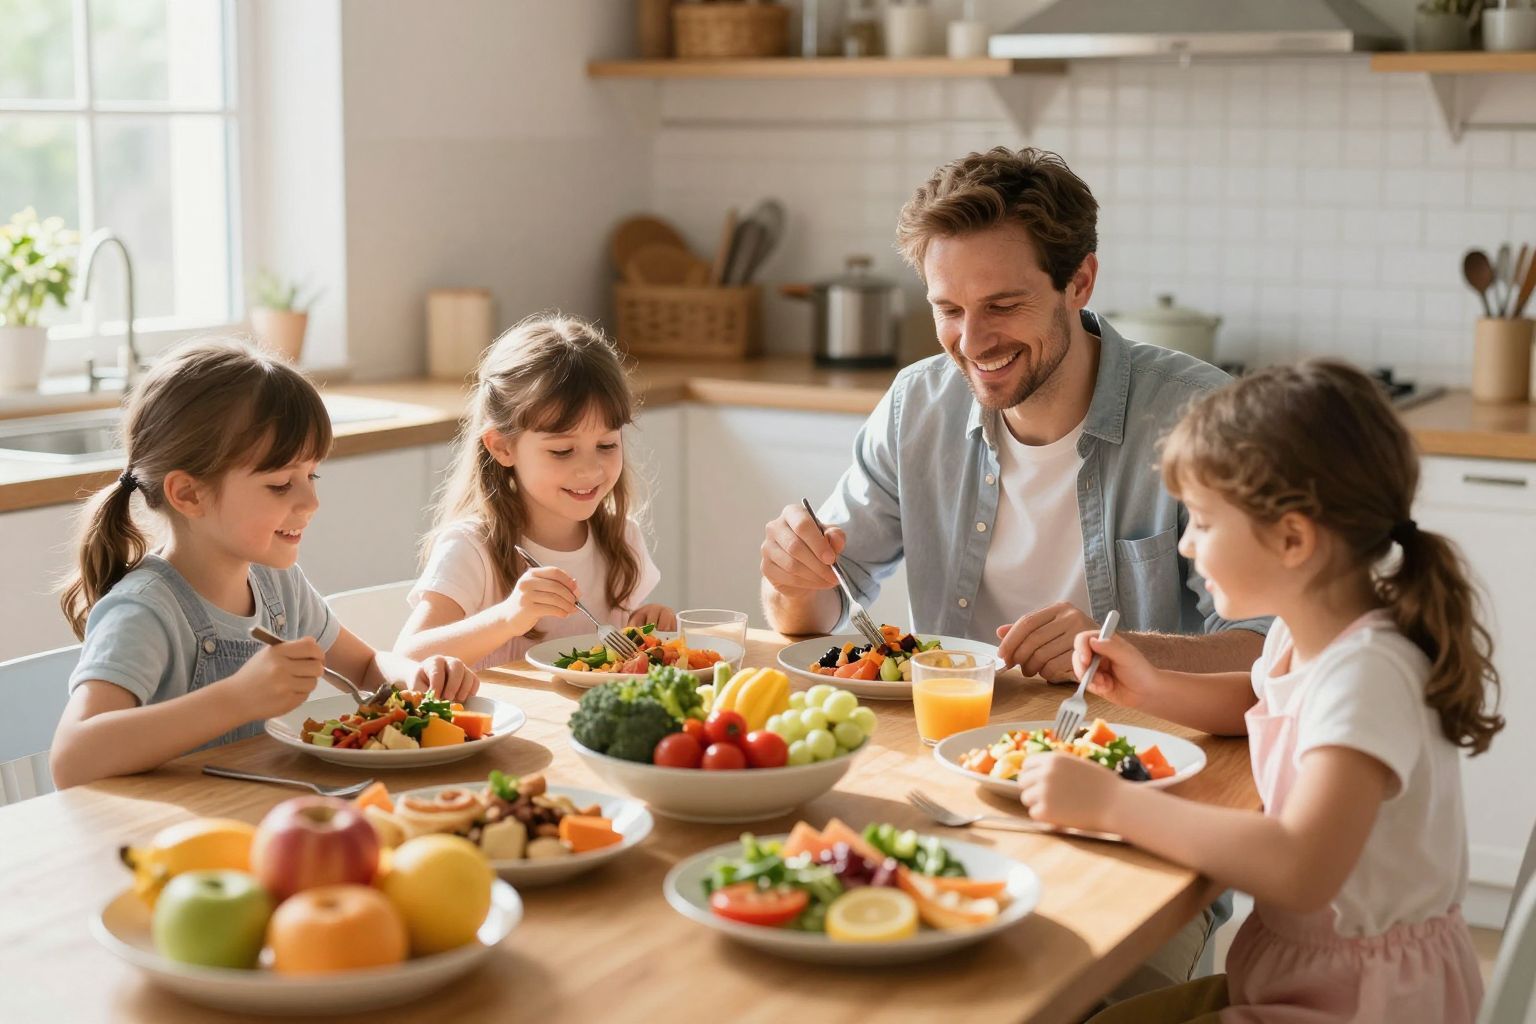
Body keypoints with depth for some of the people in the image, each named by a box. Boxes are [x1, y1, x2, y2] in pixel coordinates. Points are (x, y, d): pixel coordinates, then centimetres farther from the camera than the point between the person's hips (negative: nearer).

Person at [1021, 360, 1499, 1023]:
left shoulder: (1365, 674, -27)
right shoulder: (1305, 632, 0)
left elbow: (1301, 869, -40)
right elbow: (1259, 702, 25)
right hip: (1296, 969, 9)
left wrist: (1109, 801, -36)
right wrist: (1149, 689, 7)